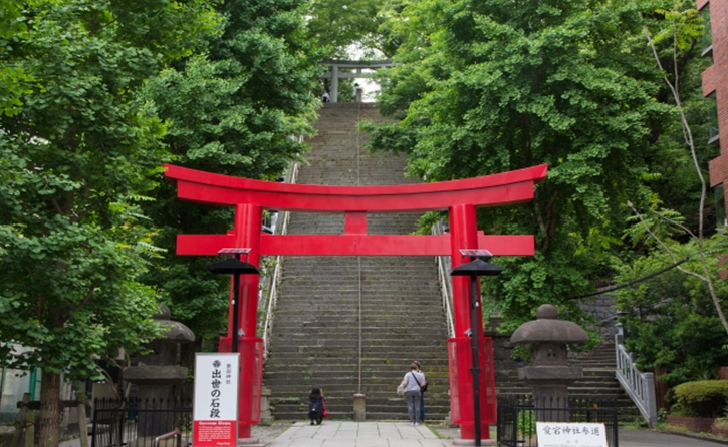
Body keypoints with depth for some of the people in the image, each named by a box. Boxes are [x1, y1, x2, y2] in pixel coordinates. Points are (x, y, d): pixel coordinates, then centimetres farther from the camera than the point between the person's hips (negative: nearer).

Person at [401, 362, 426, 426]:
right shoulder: (420, 375, 1)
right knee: (417, 406, 3)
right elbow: (423, 384, -3)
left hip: (409, 392, -1)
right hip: (417, 392, 1)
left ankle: (412, 421, -1)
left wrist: (403, 382, 8)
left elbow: (405, 383, -13)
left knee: (410, 406, 1)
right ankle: (417, 422, 0)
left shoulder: (408, 374, -5)